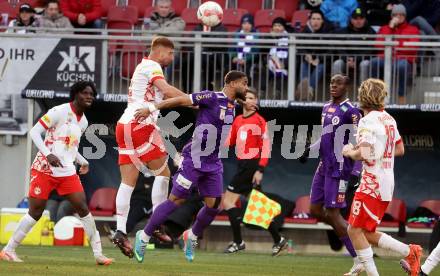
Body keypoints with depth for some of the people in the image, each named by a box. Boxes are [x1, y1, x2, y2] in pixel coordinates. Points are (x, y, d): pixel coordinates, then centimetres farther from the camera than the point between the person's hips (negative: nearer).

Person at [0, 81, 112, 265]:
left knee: (83, 208, -4)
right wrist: (48, 154, -24)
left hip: (67, 172, 6)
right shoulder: (60, 112, -10)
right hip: (44, 169, -6)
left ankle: (98, 253, -1)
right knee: (35, 212, -5)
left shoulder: (83, 121, 13)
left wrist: (83, 162, 11)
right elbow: (34, 132, -13)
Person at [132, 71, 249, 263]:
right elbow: (181, 100, -14)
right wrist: (152, 109, -13)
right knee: (176, 200, -6)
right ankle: (144, 236, 5)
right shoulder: (212, 98, -16)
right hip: (194, 160, -8)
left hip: (213, 164, 8)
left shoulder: (232, 106, 9)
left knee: (213, 205, 2)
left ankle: (192, 237, 24)